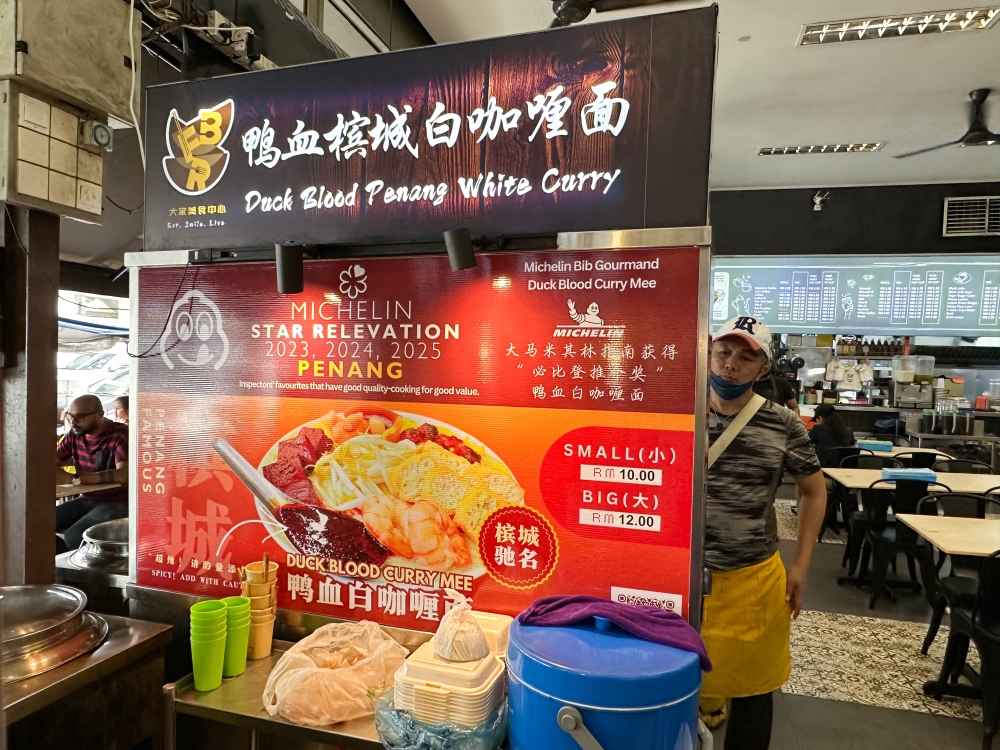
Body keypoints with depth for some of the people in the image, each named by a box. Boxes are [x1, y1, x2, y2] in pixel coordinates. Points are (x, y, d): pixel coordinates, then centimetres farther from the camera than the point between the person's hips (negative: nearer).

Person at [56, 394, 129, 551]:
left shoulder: (119, 435, -17)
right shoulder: (74, 434, 7)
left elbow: (123, 475, -29)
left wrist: (74, 478, -28)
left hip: (115, 503, -7)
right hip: (86, 499, 8)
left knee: (73, 537, -26)